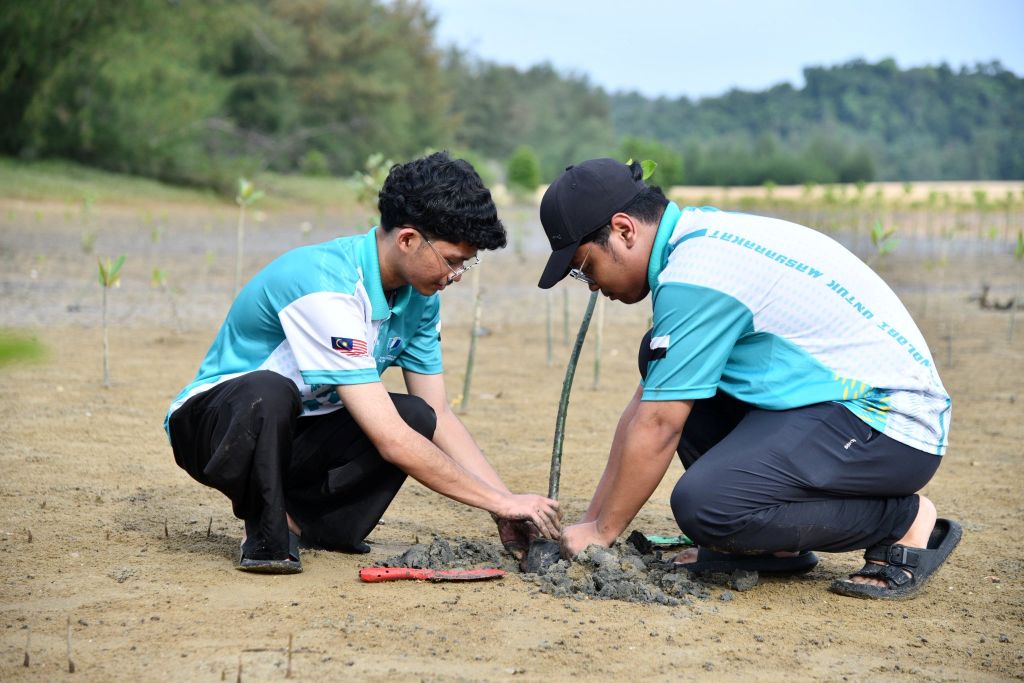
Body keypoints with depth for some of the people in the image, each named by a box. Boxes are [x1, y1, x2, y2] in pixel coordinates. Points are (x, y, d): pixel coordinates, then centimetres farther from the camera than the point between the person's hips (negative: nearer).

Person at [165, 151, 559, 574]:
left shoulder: (421, 298, -4)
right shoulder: (327, 289, -32)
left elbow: (440, 416, 2)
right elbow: (391, 441, -34)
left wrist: (508, 509, -9)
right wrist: (501, 503, -28)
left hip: (295, 435, 7)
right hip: (213, 419, -7)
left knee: (417, 416, -19)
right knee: (270, 392, -41)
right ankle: (266, 536, -17)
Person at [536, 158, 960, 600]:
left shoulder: (693, 276, -19)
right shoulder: (700, 237, 12)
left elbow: (658, 425, -16)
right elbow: (648, 400, 15)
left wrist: (601, 531, -4)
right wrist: (593, 517, 15)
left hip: (891, 425, -10)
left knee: (703, 505, -25)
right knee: (660, 363, 8)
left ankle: (905, 521, -5)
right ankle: (775, 543, 9)